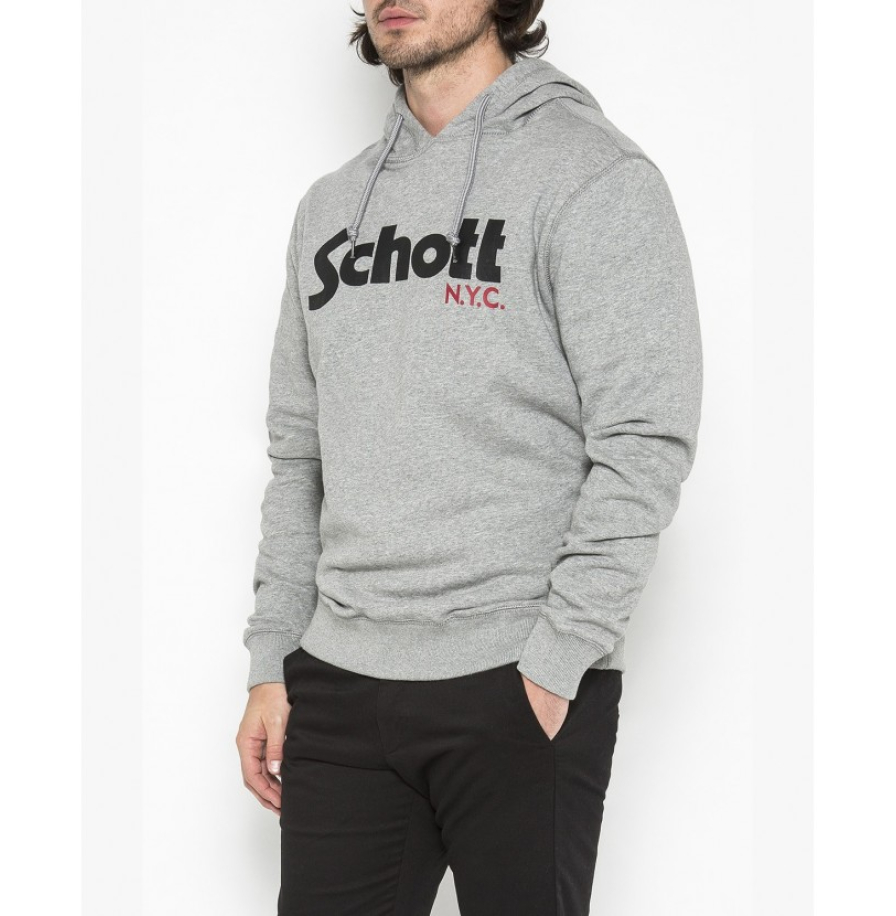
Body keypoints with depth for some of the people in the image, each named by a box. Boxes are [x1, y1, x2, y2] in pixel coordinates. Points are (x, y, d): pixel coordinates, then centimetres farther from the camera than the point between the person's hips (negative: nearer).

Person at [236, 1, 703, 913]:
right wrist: (271, 664, 11)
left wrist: (552, 667, -16)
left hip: (522, 693, -5)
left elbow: (645, 445, -12)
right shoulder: (329, 206, 15)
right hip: (339, 684, 6)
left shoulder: (594, 176, -5)